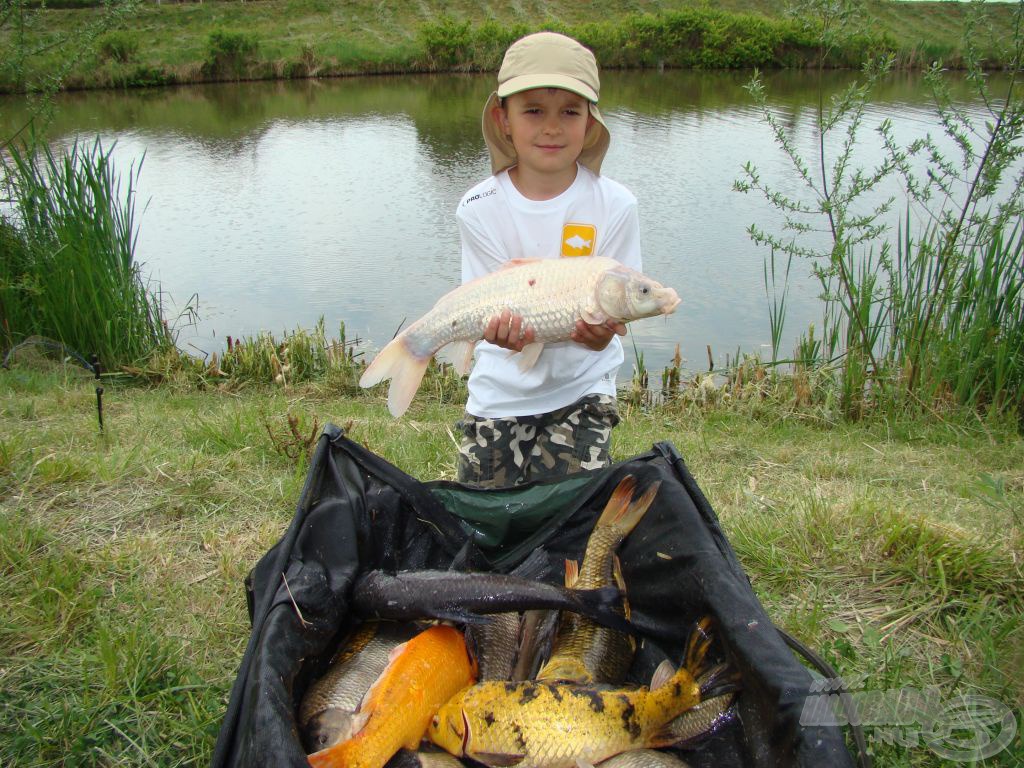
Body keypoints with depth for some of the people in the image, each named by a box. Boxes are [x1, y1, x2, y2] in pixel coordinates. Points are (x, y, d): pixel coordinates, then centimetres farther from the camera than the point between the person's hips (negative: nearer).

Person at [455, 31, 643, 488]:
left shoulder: (614, 205, -10)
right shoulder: (479, 210, -9)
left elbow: (614, 312, -10)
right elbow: (492, 307, -9)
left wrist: (600, 333, -34)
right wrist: (507, 329, -33)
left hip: (580, 391, -1)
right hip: (500, 393, 1)